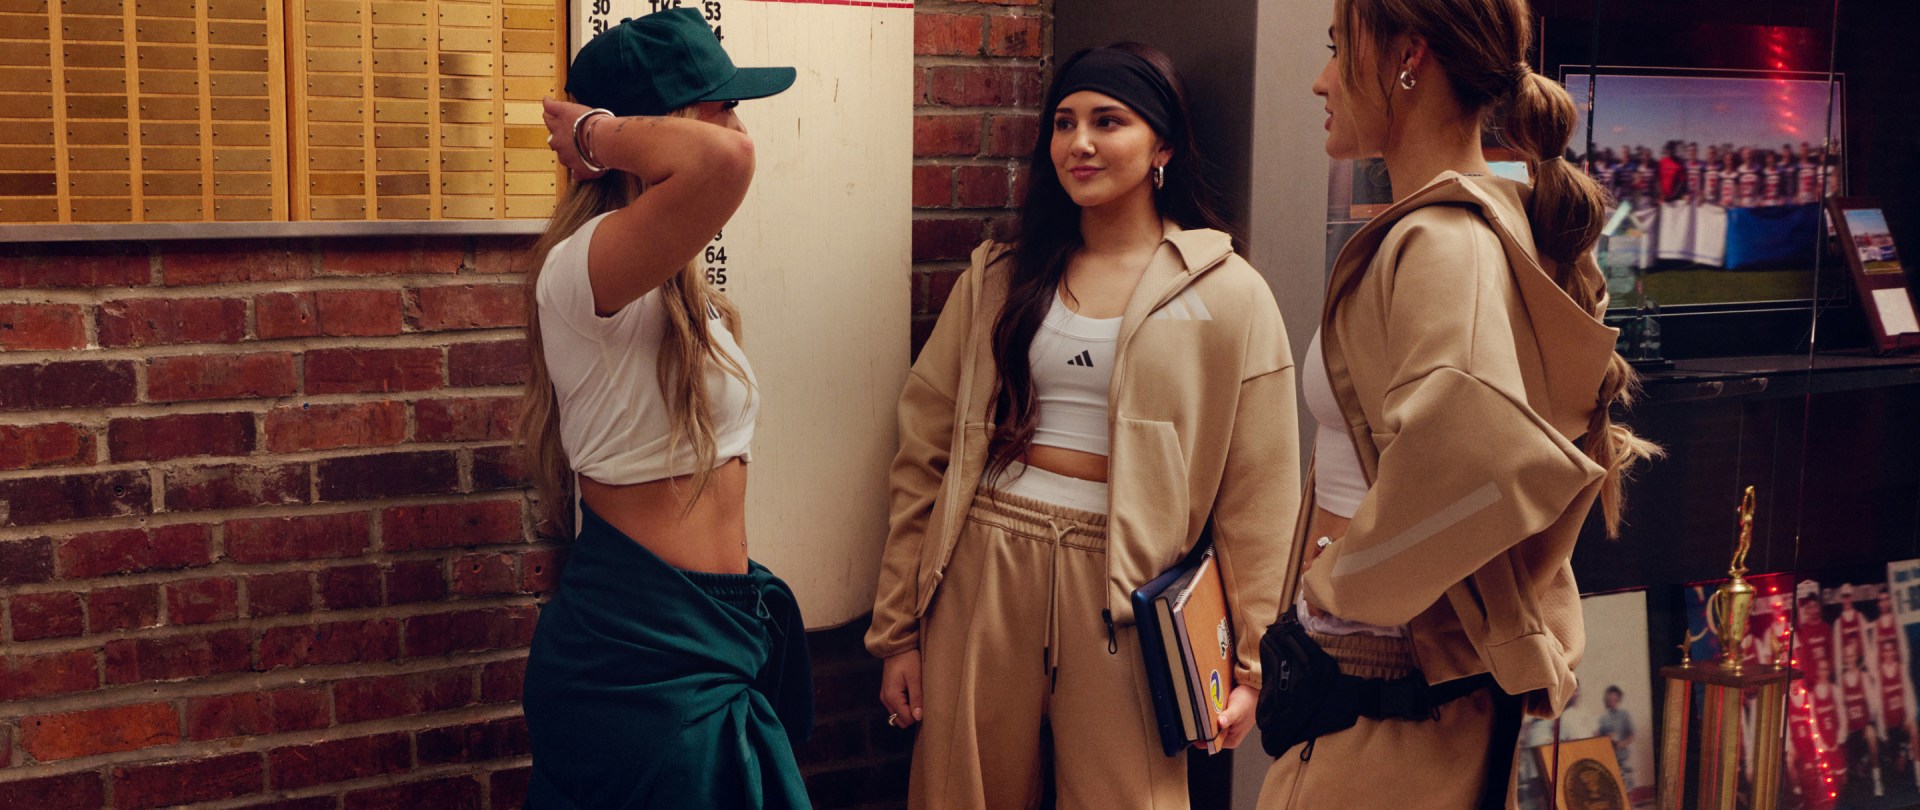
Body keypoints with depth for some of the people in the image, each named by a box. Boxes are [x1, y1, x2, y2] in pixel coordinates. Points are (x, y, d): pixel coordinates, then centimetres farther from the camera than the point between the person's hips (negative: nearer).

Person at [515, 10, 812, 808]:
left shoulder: (677, 288, 13)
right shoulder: (583, 269, -19)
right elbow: (724, 160, -38)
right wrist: (596, 135, -21)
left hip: (714, 634, 9)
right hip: (642, 649, -9)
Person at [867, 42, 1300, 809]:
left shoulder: (1229, 295, 0)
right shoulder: (1000, 277, 8)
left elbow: (1256, 498, 0)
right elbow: (926, 455, 7)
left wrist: (1250, 662, -2)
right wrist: (898, 629, 5)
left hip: (1123, 590, -2)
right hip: (985, 573, 3)